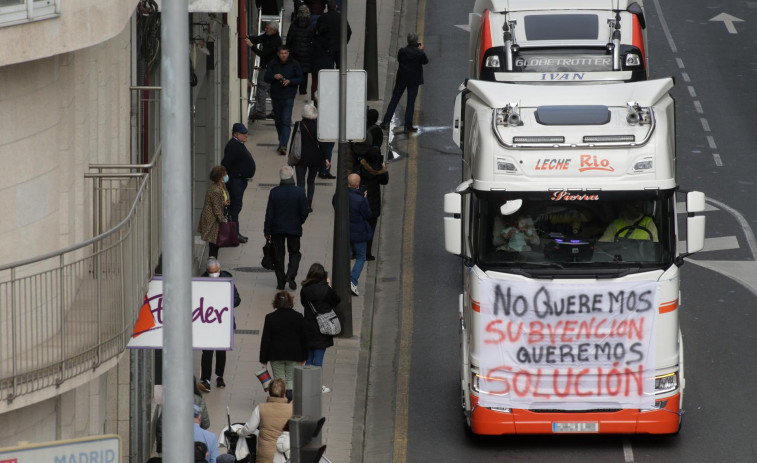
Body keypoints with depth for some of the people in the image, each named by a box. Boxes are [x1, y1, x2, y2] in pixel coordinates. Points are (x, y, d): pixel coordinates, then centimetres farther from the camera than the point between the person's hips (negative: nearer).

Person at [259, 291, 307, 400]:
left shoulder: (270, 318, -6)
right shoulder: (298, 317, -2)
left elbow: (265, 340, -4)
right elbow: (303, 338, 4)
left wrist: (263, 359, 2)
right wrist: (303, 357, 14)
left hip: (276, 354, -1)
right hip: (294, 354, 1)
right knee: (291, 380, 11)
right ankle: (290, 392, -11)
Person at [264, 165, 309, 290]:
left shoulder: (274, 192, -11)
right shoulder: (300, 192, -12)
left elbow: (269, 214, -7)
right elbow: (304, 213, -6)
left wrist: (267, 231, 2)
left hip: (277, 228, 0)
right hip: (294, 228, 0)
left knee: (278, 255, 11)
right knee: (294, 253, 16)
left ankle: (280, 281, 12)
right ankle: (291, 275, -4)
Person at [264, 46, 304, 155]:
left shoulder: (294, 64, -3)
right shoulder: (272, 64, 1)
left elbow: (300, 78, 1)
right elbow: (266, 77, 1)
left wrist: (290, 81, -18)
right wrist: (274, 77, -20)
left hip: (288, 97, -3)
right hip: (275, 96, 3)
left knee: (286, 121, -13)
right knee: (278, 121, 13)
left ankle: (283, 145, -19)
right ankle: (282, 143, 28)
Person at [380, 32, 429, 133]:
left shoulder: (402, 51, -12)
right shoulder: (420, 53, -16)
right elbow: (426, 61, 1)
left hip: (401, 79, 2)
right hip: (414, 80, -2)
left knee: (394, 100, 12)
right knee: (410, 103, 6)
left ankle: (386, 122, 10)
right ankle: (408, 126, 7)